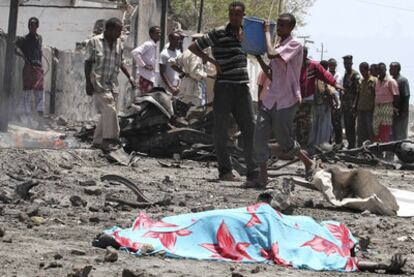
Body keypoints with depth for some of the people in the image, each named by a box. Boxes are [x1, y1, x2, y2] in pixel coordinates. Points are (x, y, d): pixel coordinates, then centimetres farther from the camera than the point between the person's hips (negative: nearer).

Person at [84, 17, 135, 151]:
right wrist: (88, 83, -10)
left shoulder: (118, 43, 12)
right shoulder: (94, 42, -4)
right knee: (109, 110, -17)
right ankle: (109, 139, -14)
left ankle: (98, 141, 14)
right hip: (99, 83, -6)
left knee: (106, 113, 6)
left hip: (112, 84, 6)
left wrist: (129, 77, 6)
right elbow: (88, 63, -4)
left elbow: (121, 62, 20)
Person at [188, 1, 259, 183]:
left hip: (243, 87, 5)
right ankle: (225, 171, 11)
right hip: (224, 87, -5)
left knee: (250, 129, 2)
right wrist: (213, 61, -11)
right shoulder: (218, 34, -5)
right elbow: (193, 47, -4)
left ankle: (253, 172, 6)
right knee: (221, 131, 2)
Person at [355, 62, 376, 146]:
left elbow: (377, 95, -8)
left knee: (371, 130, -4)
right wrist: (356, 108, 15)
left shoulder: (374, 80, -6)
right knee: (361, 132, 7)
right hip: (361, 109, 7)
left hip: (370, 110, -7)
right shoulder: (361, 81, 15)